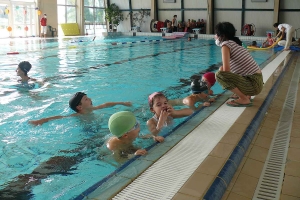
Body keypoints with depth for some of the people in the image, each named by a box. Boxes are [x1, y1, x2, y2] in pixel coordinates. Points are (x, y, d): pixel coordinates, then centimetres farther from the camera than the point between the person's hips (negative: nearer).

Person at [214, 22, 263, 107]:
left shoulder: (226, 44, -12)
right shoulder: (234, 43, 15)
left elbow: (226, 70, -22)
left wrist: (217, 75, -3)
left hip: (253, 84, -10)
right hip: (256, 80, 10)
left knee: (219, 74, -25)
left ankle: (244, 99, -13)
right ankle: (245, 94, 16)